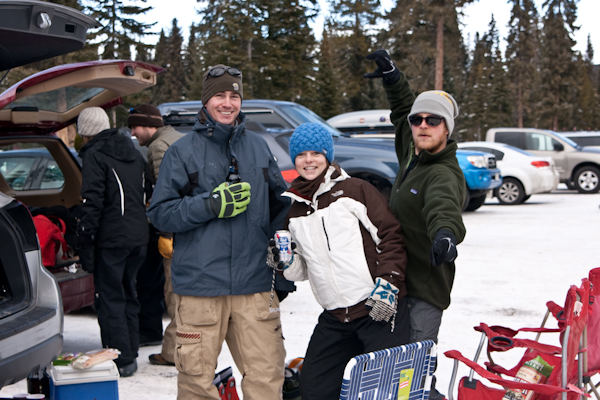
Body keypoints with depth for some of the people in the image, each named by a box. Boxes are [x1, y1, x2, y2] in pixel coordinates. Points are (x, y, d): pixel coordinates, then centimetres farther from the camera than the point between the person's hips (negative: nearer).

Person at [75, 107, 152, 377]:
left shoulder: (94, 155, -9)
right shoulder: (132, 152, 16)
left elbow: (92, 203, -16)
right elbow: (148, 193, 22)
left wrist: (85, 244, -13)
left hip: (111, 238, -8)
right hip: (138, 237, 8)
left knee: (110, 299, -1)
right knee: (127, 294, 18)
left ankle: (121, 360, -2)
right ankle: (130, 353, 24)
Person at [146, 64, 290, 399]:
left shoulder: (258, 147, 14)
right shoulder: (183, 151, 3)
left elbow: (279, 202, 23)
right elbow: (161, 213, -3)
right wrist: (212, 205, -14)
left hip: (255, 285, 2)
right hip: (199, 284, -2)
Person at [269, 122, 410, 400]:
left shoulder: (355, 191, -1)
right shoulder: (294, 212, 16)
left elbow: (391, 236, -5)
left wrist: (387, 283, -14)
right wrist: (286, 264, 2)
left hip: (380, 309, -6)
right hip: (335, 318, 6)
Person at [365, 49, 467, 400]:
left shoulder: (445, 175, -19)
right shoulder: (413, 154, 7)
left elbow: (443, 206, -43)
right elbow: (402, 109, 26)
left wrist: (445, 233, -64)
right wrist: (392, 77, 12)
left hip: (424, 291, -9)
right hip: (400, 279, 9)